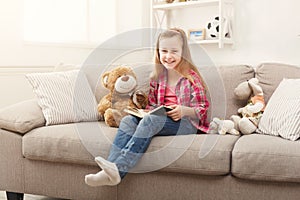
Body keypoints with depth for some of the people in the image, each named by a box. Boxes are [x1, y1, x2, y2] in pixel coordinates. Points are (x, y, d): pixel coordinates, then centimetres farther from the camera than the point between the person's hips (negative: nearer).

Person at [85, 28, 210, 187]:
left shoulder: (191, 77, -2)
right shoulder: (157, 78, 14)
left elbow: (202, 109, -4)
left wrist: (183, 110, -22)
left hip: (186, 123, -6)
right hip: (160, 120, 6)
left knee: (150, 120, -32)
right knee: (128, 120, -20)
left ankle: (118, 169, -40)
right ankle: (110, 172, -36)